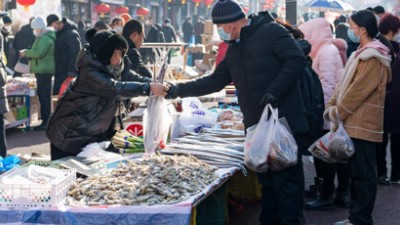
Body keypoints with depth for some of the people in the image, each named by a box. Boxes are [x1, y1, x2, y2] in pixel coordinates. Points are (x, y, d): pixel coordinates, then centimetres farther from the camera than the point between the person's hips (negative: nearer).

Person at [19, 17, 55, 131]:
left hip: (43, 71, -11)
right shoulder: (44, 37, 19)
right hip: (44, 70, 11)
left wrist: (26, 53, -11)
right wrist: (27, 53, 14)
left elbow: (39, 53, -24)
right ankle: (46, 121, 18)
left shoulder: (44, 39, -14)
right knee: (44, 96, 13)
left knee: (44, 96, -11)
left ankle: (45, 122, -12)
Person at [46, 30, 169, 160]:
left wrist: (155, 84, -24)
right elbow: (115, 88, -34)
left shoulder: (117, 68, -1)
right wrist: (149, 88, -36)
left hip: (93, 133, 7)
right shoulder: (89, 72, -25)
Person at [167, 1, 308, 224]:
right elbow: (215, 81, 22)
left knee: (286, 179, -6)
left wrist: (274, 92, -21)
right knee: (267, 179, 12)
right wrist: (179, 90, 16)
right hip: (257, 126, 8)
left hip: (283, 121, -8)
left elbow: (297, 60, -15)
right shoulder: (234, 49, 19)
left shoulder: (271, 31, -6)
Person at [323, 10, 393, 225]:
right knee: (357, 172, 14)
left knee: (363, 173, -4)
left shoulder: (373, 58, -15)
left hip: (362, 125, -10)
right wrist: (331, 106, 4)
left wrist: (337, 112, -10)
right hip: (355, 123, 10)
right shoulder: (363, 53, 17)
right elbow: (345, 83, 16)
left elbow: (358, 90, -18)